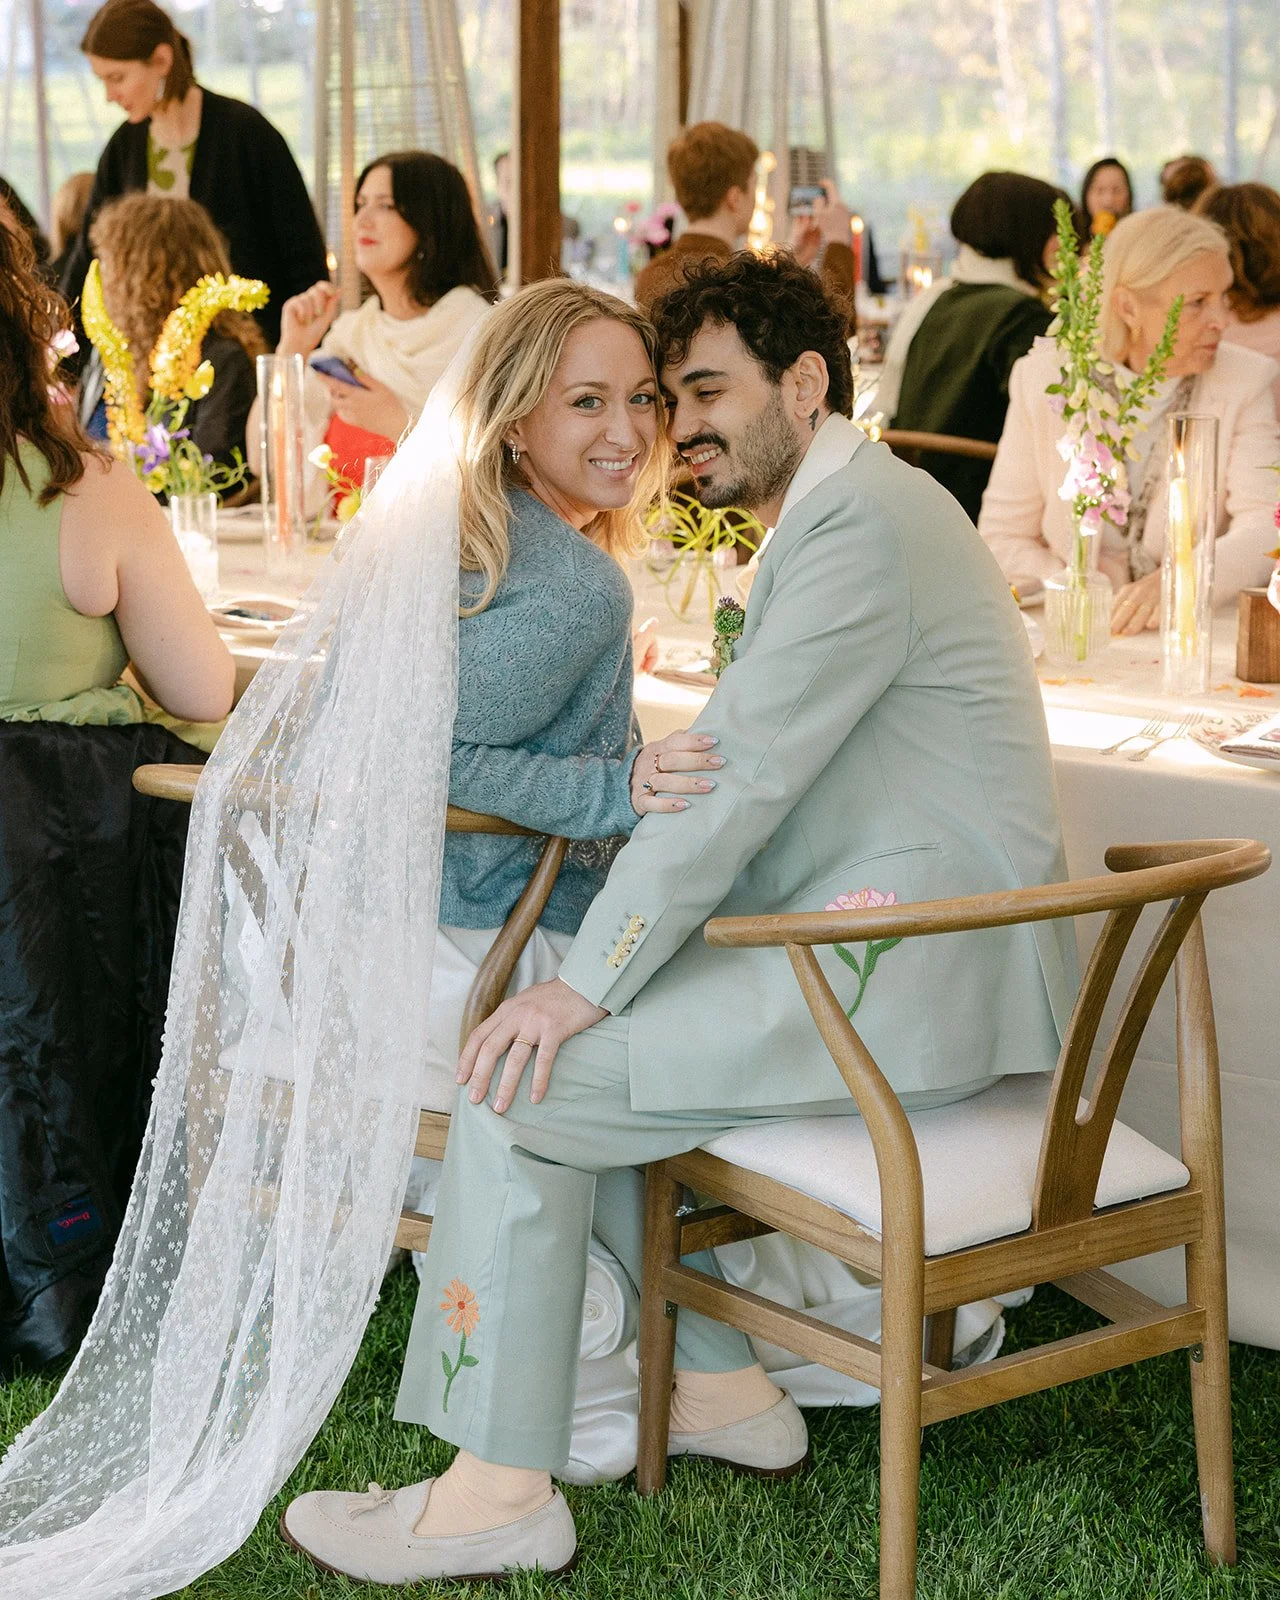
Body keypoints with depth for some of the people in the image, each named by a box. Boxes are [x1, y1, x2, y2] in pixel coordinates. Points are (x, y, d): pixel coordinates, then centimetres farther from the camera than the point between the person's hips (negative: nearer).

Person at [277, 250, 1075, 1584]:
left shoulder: (861, 523, -14)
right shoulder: (847, 510, 20)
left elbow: (744, 776, -20)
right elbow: (748, 777, 20)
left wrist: (589, 984, -17)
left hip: (911, 971, -11)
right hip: (885, 940, 11)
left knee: (524, 1082, -13)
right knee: (584, 1046, 14)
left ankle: (500, 1492, -4)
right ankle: (717, 1386, 17)